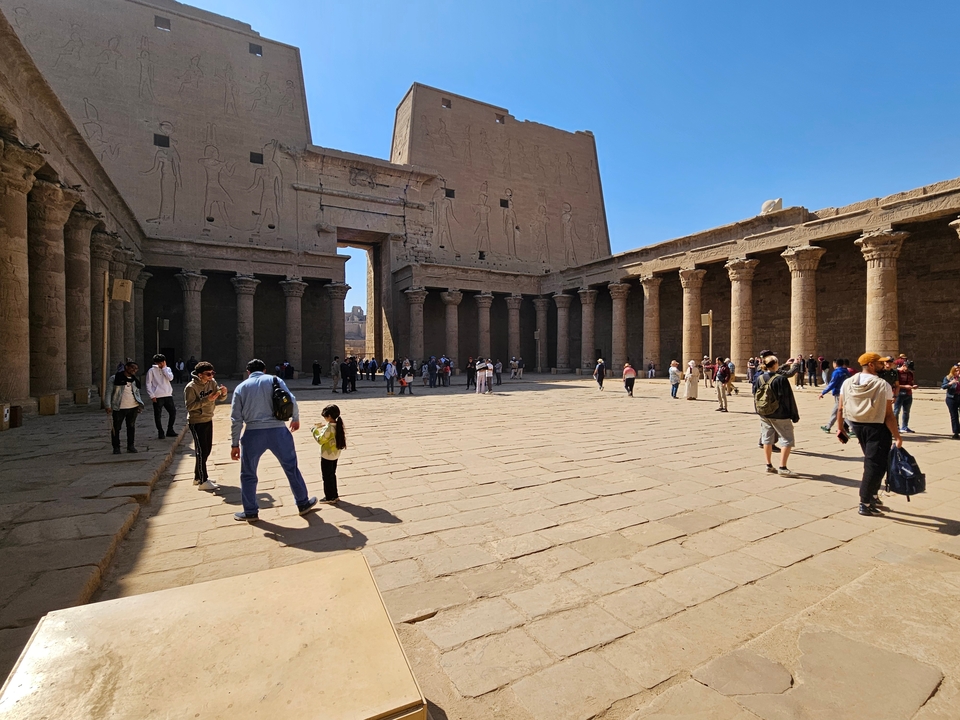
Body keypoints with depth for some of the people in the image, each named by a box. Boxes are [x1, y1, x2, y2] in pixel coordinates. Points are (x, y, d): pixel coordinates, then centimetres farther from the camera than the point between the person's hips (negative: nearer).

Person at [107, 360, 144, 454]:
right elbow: (109, 392, -4)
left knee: (131, 427, 10)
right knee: (116, 428, 3)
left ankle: (131, 446, 20)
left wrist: (140, 404, 6)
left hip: (133, 407, 4)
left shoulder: (135, 380, 13)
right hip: (119, 408, -4)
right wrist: (108, 406, -10)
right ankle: (116, 447, 14)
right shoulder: (115, 379, -3)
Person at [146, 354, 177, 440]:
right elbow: (148, 384, -2)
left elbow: (170, 378, -9)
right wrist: (152, 395, -9)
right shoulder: (151, 371, 0)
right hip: (157, 397, -3)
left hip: (168, 395, 3)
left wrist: (164, 368, -6)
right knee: (158, 415, 2)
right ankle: (160, 432, 14)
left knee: (173, 412, 5)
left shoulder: (167, 369, 10)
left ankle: (170, 430, 18)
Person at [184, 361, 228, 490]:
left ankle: (198, 477, 29)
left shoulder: (212, 382, 0)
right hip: (196, 422, -7)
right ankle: (203, 481, 5)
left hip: (208, 420, 7)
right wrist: (206, 400, -30)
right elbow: (190, 406, -21)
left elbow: (220, 398, 3)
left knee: (207, 450, 14)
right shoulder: (191, 387, -18)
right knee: (201, 451, -3)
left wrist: (223, 393, -19)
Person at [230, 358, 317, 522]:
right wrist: (295, 419, 15)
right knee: (291, 467, 13)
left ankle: (250, 512, 25)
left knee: (248, 474, 17)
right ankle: (303, 503, 23)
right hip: (278, 431, 0)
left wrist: (235, 443, 9)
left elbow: (236, 419, 5)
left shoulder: (241, 387, 9)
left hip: (253, 434, 0)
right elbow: (291, 401, -2)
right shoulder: (274, 380, 8)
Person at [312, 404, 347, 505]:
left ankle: (330, 498, 15)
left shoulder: (328, 428, -25)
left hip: (327, 455, -8)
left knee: (327, 476, 6)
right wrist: (322, 427, 6)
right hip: (336, 454, 8)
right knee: (332, 475, 20)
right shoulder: (338, 425, -1)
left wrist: (315, 430, -7)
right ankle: (335, 495, 27)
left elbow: (320, 440, -18)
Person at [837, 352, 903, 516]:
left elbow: (840, 410, 2)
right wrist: (897, 436, -11)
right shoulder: (883, 385, -16)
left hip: (857, 426, 5)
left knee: (870, 462, 23)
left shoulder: (847, 383, -2)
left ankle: (873, 496, 33)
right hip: (877, 428, -5)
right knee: (875, 465, 4)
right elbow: (888, 415, -17)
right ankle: (865, 504, 8)